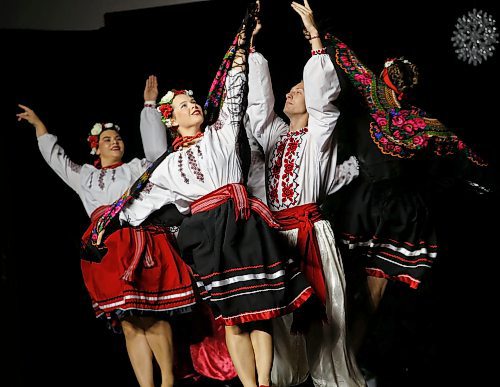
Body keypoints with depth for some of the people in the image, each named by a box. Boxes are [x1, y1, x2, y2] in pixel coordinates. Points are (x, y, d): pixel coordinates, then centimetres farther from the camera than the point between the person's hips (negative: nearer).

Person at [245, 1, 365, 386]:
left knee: (321, 304, -4)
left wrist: (314, 36, -9)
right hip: (275, 230, 5)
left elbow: (323, 94, -5)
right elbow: (259, 100, 14)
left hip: (310, 228, -4)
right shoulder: (275, 135, 21)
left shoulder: (319, 133, 8)